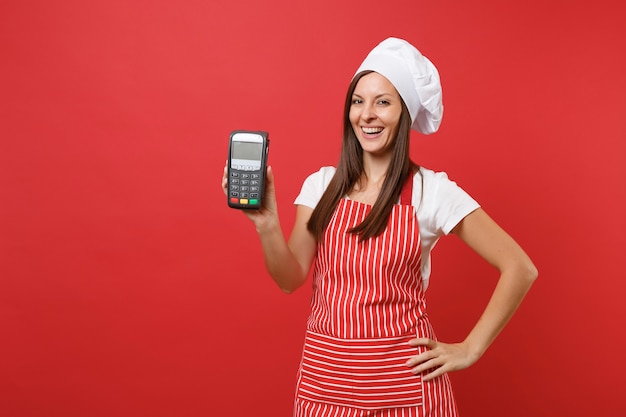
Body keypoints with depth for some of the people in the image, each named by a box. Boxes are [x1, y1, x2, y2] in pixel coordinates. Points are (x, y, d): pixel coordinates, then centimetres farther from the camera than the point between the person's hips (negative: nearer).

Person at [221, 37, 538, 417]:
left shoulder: (432, 190, -9)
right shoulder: (321, 185, 1)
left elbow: (520, 268, -7)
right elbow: (291, 279, -4)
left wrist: (470, 349, -7)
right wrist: (266, 224, -20)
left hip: (402, 380, -3)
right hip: (324, 375, 3)